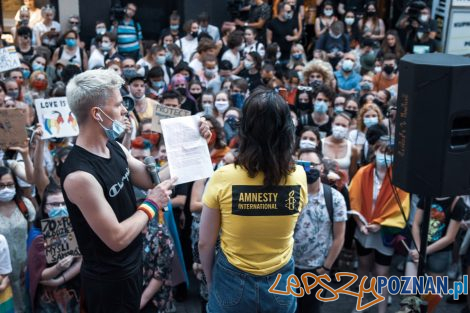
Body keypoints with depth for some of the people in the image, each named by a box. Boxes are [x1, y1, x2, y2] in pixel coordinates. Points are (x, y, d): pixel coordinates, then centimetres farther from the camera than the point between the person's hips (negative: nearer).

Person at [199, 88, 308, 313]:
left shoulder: (223, 177, -20)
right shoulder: (299, 176, -14)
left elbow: (205, 243, -9)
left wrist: (210, 281, 7)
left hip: (232, 279, -2)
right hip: (281, 279, 2)